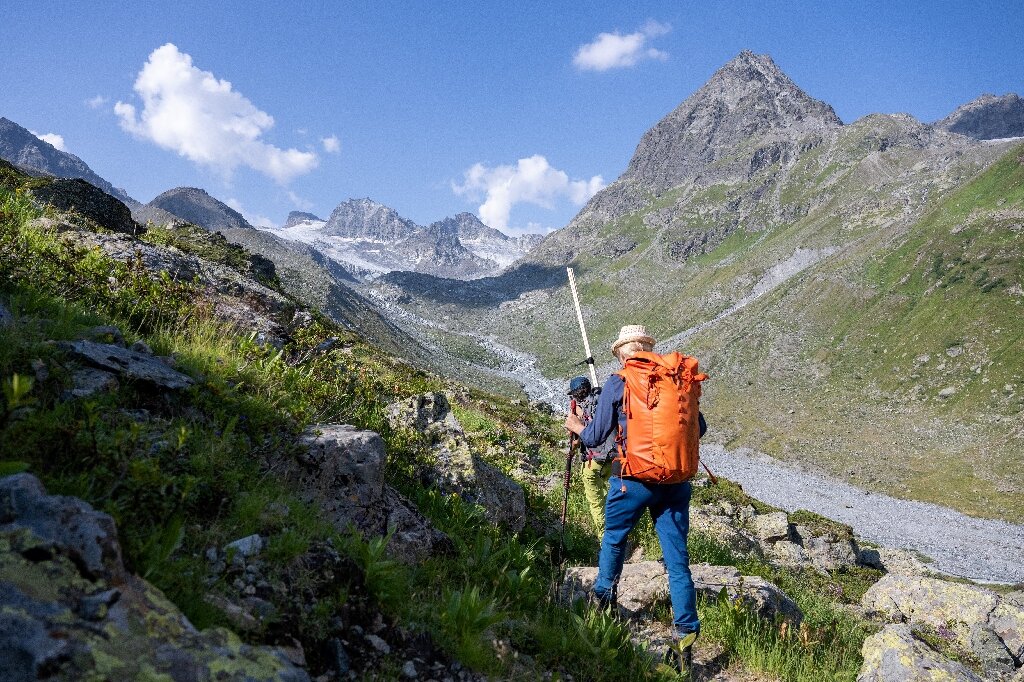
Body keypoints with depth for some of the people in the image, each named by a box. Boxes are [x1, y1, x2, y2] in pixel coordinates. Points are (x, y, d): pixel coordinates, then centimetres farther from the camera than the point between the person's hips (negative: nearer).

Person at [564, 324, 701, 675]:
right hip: (676, 480, 2)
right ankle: (686, 637, 2)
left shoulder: (616, 384, -4)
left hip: (634, 478, -2)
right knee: (677, 560, 5)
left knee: (614, 538, 25)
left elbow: (596, 437, 1)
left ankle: (604, 598, 41)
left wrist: (577, 426, 22)